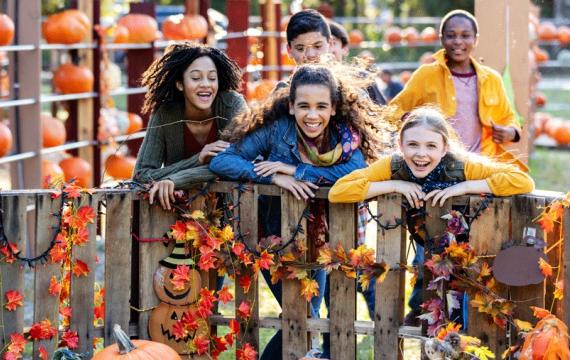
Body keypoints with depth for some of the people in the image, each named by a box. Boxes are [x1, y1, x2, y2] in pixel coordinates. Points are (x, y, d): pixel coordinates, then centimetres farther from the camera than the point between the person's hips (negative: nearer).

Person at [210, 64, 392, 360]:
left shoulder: (345, 133, -11)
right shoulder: (276, 129, -18)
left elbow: (357, 171, -30)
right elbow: (220, 162, -23)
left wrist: (295, 169, -32)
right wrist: (275, 177, -34)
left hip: (316, 242, 3)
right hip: (273, 240, -3)